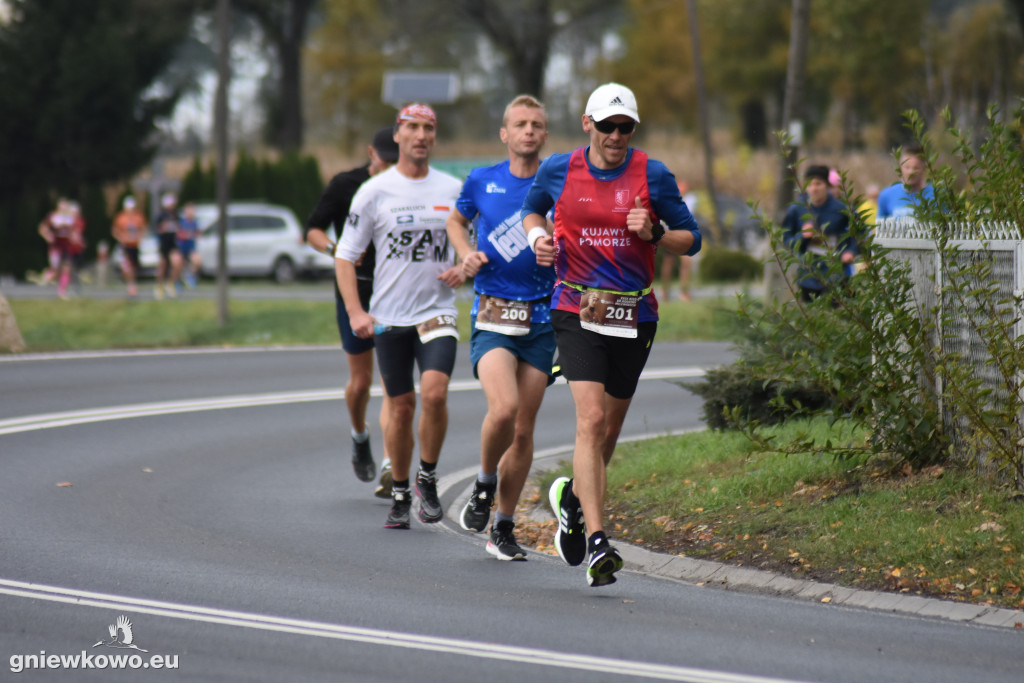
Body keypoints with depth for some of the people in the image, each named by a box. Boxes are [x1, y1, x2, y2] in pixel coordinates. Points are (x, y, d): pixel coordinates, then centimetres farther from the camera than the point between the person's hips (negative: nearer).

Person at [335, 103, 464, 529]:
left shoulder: (454, 190, 5)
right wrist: (355, 311, -9)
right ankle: (399, 494, 20)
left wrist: (463, 269, -5)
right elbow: (345, 254, 2)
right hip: (389, 317, 0)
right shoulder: (374, 191, -1)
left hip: (438, 313, 0)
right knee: (401, 406, 4)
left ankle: (428, 478, 1)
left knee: (434, 393, -20)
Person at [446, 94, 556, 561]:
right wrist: (467, 255, 3)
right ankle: (484, 484, 5)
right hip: (492, 317, -1)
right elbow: (456, 221, 23)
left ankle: (503, 528, 17)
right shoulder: (481, 182, 4)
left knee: (523, 430, 4)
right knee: (503, 408, -24)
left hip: (540, 320, 1)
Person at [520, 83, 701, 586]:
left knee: (609, 430, 12)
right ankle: (596, 543, -23)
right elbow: (532, 209, 21)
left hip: (635, 317, 2)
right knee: (591, 419, -19)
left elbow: (691, 240, 5)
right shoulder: (558, 170, 0)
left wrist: (655, 233, -14)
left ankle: (573, 497, 44)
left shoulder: (653, 176, -2)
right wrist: (537, 235, -1)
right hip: (576, 313, -2)